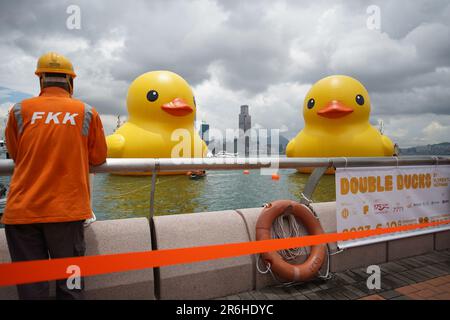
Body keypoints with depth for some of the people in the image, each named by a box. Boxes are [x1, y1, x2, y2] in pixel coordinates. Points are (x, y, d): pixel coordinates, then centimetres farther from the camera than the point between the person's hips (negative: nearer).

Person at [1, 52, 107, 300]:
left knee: (31, 286, 10)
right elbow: (98, 158, 8)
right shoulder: (87, 112, 1)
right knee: (69, 283, 9)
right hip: (67, 210, -1)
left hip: (22, 211, 1)